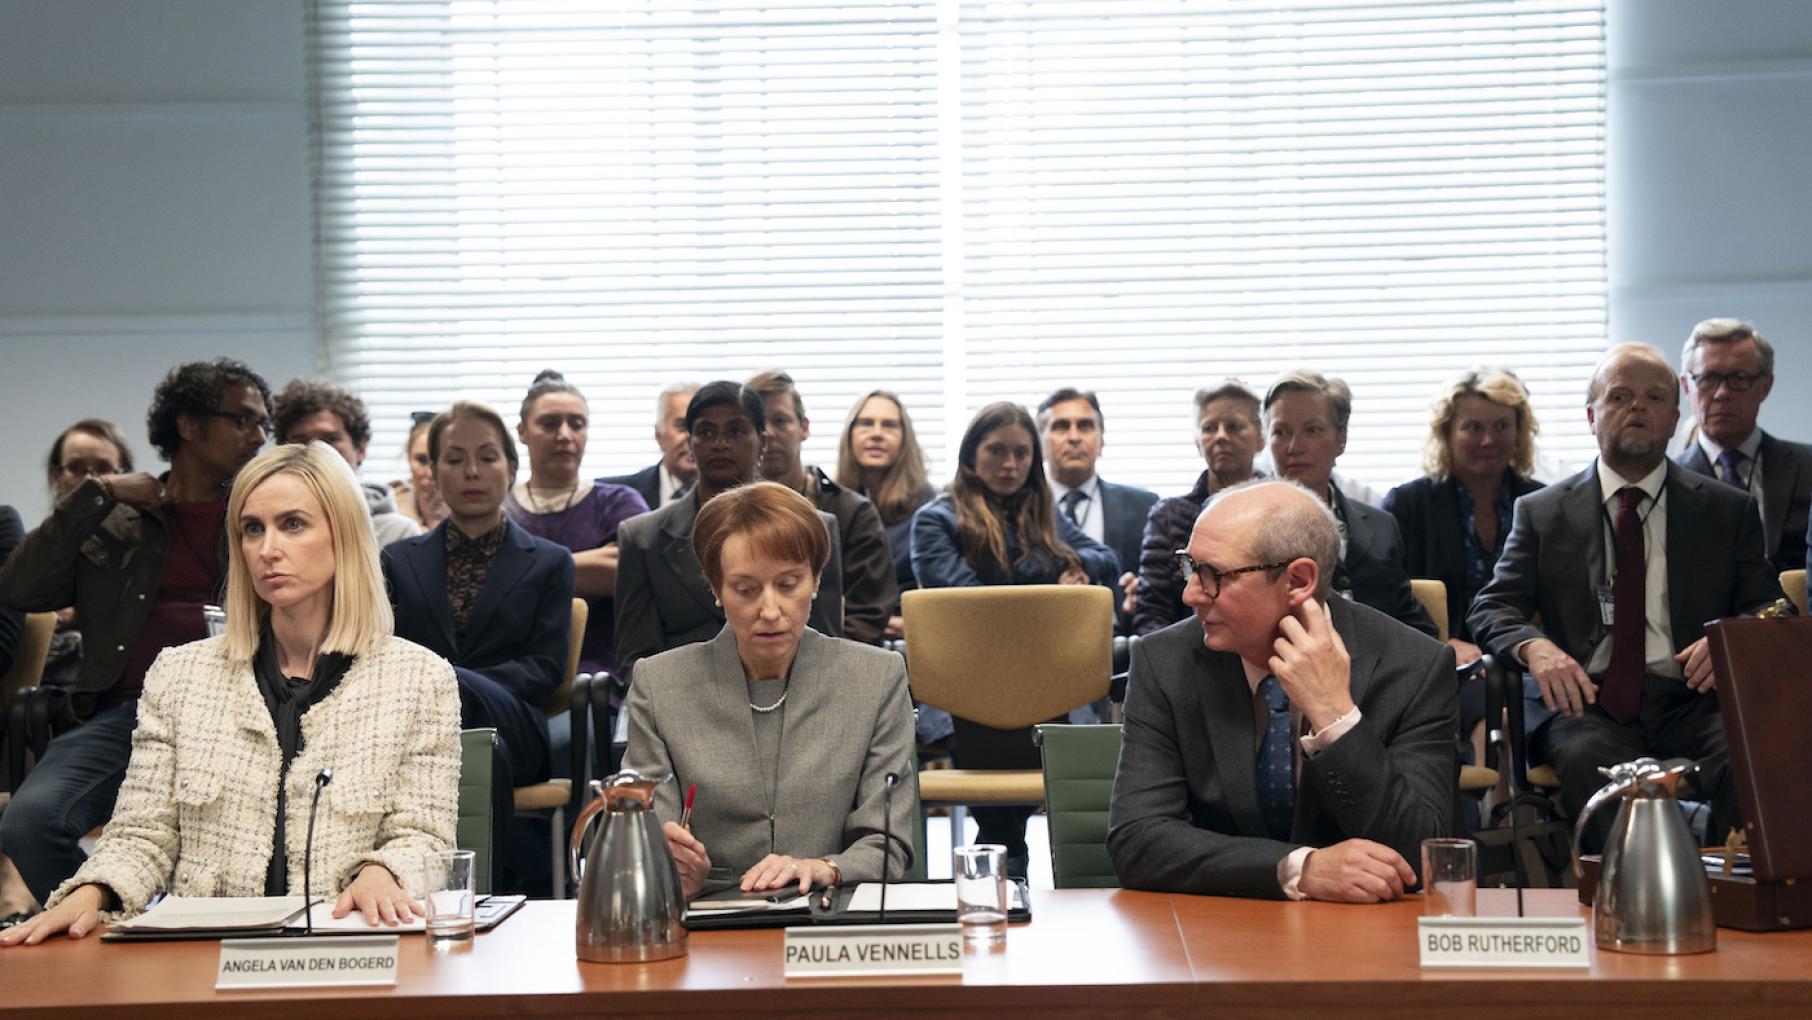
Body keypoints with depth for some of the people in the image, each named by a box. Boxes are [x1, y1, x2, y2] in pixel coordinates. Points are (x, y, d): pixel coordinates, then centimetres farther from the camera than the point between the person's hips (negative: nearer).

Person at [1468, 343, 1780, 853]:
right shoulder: (1541, 513, 15)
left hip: (1689, 697, 1)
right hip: (1584, 699, 0)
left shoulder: (1730, 510, 17)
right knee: (1589, 759, -35)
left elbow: (1769, 611, 13)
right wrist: (1533, 646, -15)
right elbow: (1492, 608, 9)